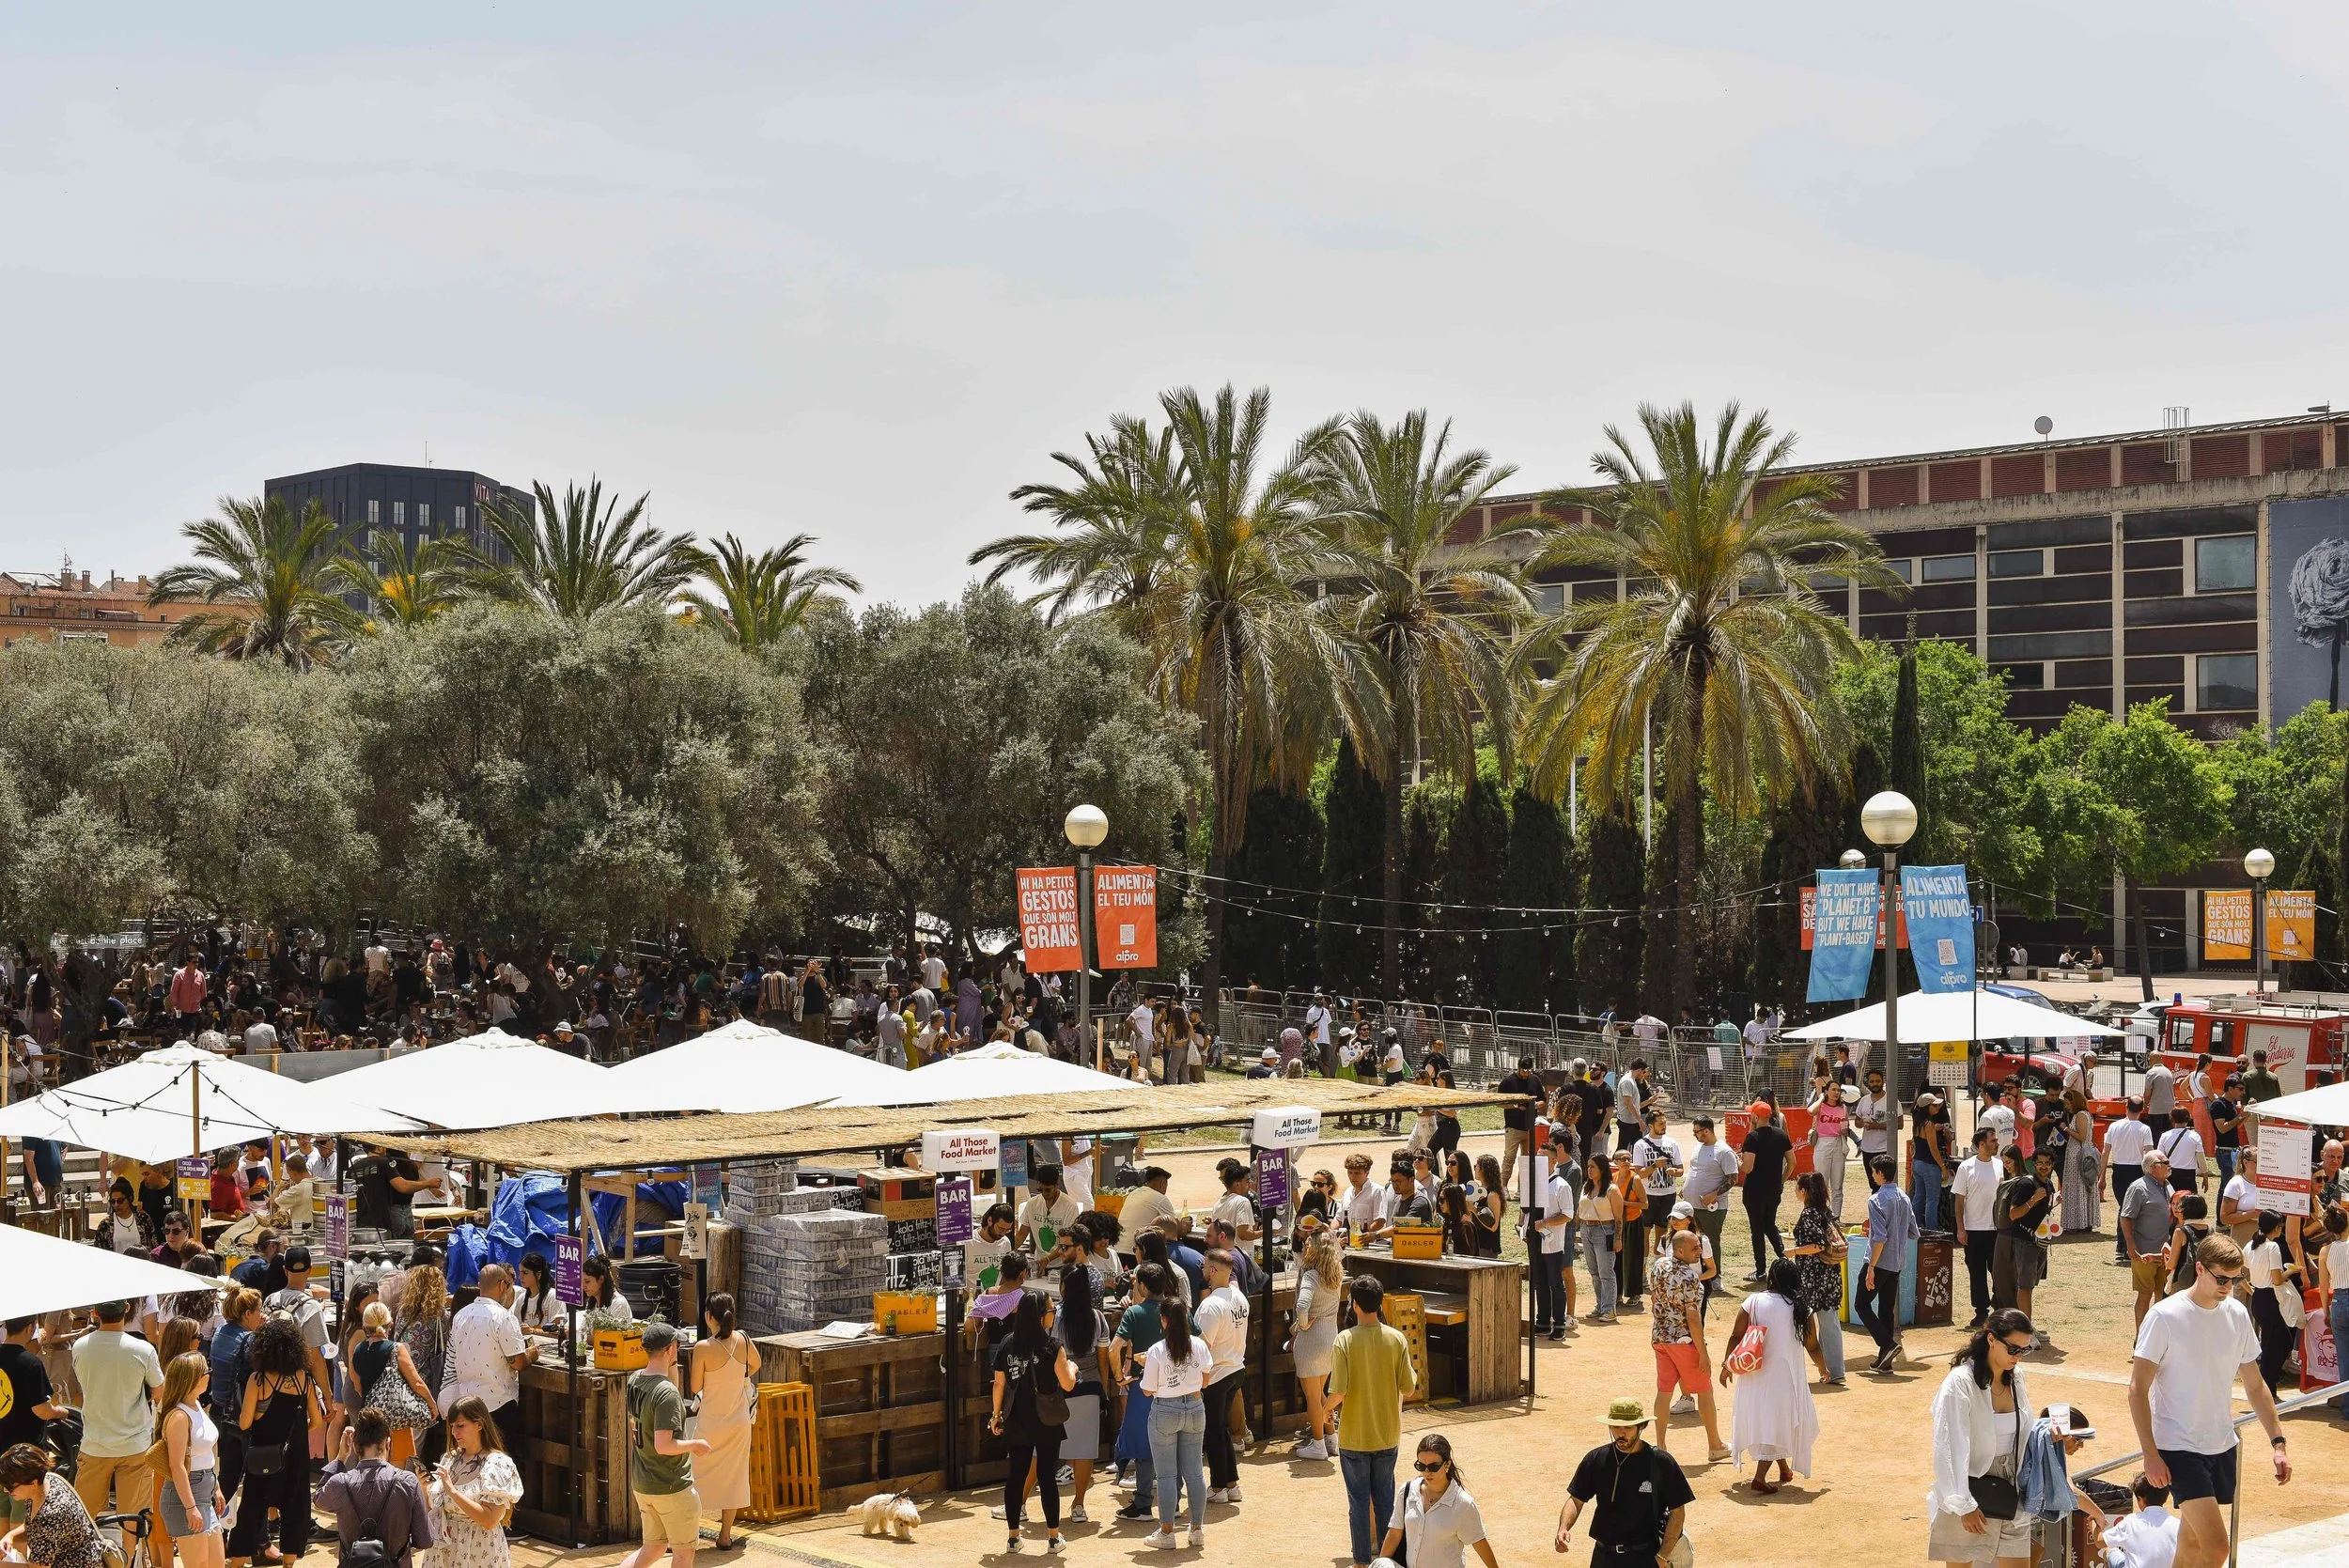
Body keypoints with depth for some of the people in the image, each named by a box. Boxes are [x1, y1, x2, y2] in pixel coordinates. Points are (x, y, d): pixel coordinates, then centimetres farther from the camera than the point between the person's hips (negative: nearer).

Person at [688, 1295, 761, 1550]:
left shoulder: (703, 1348, -20)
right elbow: (755, 1365, 15)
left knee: (697, 1477, 8)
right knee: (733, 1477, 13)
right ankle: (725, 1536, 20)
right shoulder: (743, 1340, -6)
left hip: (712, 1422, -4)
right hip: (739, 1421, 4)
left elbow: (695, 1387, -11)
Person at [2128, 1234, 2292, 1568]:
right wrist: (2150, 1454, -16)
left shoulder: (2237, 1315, 4)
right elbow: (2138, 1389, -12)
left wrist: (2277, 1442, 6)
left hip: (2222, 1446, 6)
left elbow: (2254, 1386, 13)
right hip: (2179, 1448, -6)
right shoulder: (2165, 1317, -14)